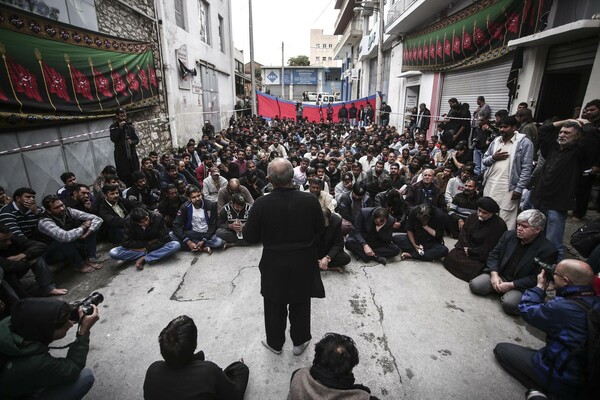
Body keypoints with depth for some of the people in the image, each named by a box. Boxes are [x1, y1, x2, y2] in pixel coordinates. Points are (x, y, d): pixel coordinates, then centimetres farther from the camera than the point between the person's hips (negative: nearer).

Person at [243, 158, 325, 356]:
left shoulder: (261, 204, -21)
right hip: (303, 265, 1)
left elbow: (250, 237, -11)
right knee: (300, 305, 21)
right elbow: (320, 229, -3)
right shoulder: (310, 200, -18)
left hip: (274, 265, -1)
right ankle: (299, 342, 41)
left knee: (275, 306, 21)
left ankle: (275, 343, 42)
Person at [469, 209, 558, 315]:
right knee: (475, 285, -17)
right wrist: (494, 274, -10)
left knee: (509, 304, -31)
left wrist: (511, 285, -18)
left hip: (521, 286, -4)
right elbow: (494, 255, 7)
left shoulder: (548, 250, -12)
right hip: (499, 275, 5)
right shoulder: (509, 235, 3)